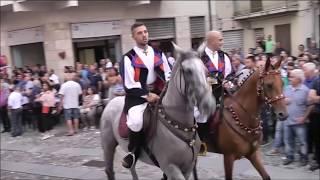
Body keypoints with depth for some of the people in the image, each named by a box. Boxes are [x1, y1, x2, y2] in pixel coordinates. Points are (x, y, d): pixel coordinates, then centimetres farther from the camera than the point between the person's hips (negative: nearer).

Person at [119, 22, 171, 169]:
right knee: (136, 121, -32)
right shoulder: (128, 58, -4)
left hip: (158, 93, 5)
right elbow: (129, 85, -9)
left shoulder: (158, 54, 12)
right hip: (137, 96, -5)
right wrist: (146, 95, -19)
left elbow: (167, 74, 12)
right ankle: (133, 151, -5)